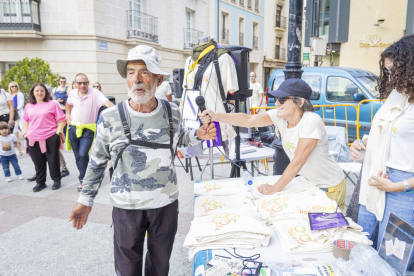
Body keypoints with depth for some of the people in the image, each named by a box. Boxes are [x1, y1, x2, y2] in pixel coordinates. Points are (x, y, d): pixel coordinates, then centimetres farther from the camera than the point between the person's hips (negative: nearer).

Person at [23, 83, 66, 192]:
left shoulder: (52, 104, 0)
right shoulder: (28, 106, 13)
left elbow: (62, 120, -1)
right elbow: (26, 121, 24)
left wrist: (58, 132, -9)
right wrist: (25, 133, 11)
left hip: (50, 139, -3)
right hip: (33, 140, 3)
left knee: (53, 160, 6)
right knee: (38, 162, 8)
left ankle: (56, 180, 22)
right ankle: (40, 182, 22)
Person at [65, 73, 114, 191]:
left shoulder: (95, 93, -15)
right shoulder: (73, 93, 3)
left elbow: (107, 103, -31)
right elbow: (68, 104, 25)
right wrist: (68, 115, 13)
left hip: (88, 129, -5)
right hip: (73, 128, 5)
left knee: (83, 154, -17)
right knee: (77, 156, 11)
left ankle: (82, 180, 2)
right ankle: (85, 177, 29)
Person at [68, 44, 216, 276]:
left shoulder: (172, 112, -7)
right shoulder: (110, 117, -13)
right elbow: (97, 162, -1)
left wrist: (198, 135, -5)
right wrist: (86, 199, 3)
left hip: (166, 204, 2)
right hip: (126, 207, -2)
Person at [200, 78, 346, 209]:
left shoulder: (311, 122, -30)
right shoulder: (279, 116, -11)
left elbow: (298, 162, -29)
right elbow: (248, 120, -21)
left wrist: (275, 188, -25)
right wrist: (216, 116, -34)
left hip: (330, 188, -5)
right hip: (307, 182, 6)